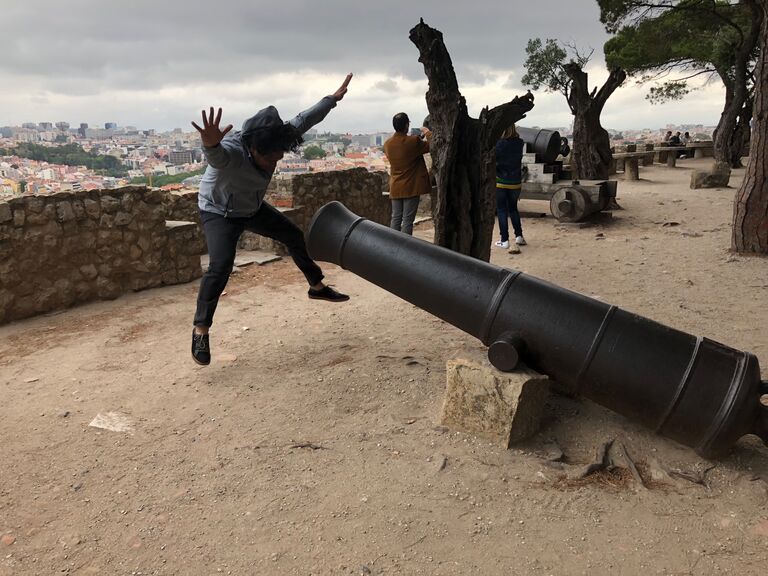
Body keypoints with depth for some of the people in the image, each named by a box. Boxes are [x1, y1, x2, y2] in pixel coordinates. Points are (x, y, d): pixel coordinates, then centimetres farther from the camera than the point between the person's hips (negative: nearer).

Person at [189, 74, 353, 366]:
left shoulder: (275, 138, -19)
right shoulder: (230, 151, -38)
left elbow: (303, 120, -6)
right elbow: (216, 155, -63)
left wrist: (334, 97, 3)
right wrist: (210, 144, -87)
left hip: (252, 208, 7)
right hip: (218, 212, -7)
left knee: (295, 236, 12)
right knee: (221, 265, -26)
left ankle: (317, 287, 32)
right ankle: (200, 330, -16)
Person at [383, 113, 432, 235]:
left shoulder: (387, 143, 3)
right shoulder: (413, 142, -16)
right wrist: (427, 132, 8)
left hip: (395, 187, 6)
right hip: (411, 187, -5)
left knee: (396, 218, 12)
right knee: (407, 220, -2)